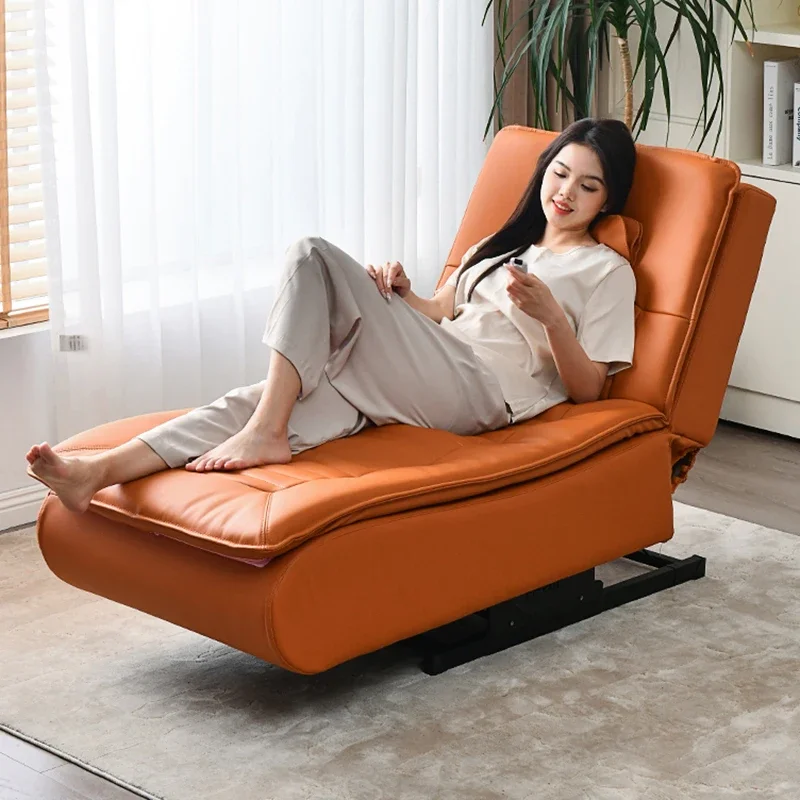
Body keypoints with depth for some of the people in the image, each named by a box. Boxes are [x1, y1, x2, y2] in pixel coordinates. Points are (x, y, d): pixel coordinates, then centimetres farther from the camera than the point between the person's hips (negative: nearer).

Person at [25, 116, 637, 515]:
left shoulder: (607, 271, 13)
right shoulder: (501, 245, 34)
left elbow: (586, 388, 4)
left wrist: (551, 315, -14)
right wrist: (401, 296, 13)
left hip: (480, 392, -6)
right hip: (425, 383, 6)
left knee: (316, 256, -22)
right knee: (264, 399, -23)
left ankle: (264, 433, -27)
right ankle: (102, 471, -39)